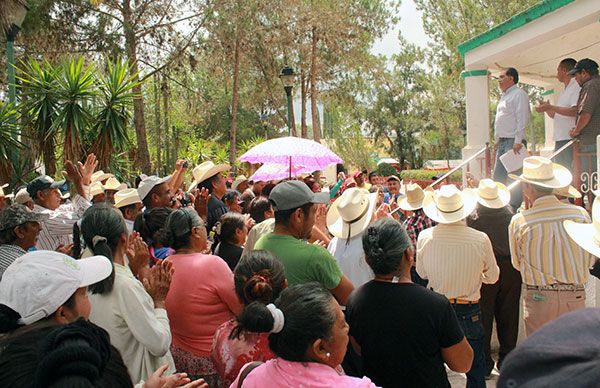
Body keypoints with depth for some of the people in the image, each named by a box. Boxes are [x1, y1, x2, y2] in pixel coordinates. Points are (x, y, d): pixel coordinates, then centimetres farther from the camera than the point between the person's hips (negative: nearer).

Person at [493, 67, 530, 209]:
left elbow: (522, 119, -16)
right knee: (498, 175, 12)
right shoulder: (504, 96, 22)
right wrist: (496, 140, 21)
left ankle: (515, 207, -7)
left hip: (513, 142, -10)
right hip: (502, 142, 10)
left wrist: (518, 141, -22)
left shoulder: (519, 94, -8)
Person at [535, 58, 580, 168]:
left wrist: (550, 107, -16)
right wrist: (546, 108, 9)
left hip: (570, 139, -10)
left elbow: (575, 111, -21)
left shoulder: (577, 87, -7)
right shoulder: (564, 92, 24)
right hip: (560, 140, 10)